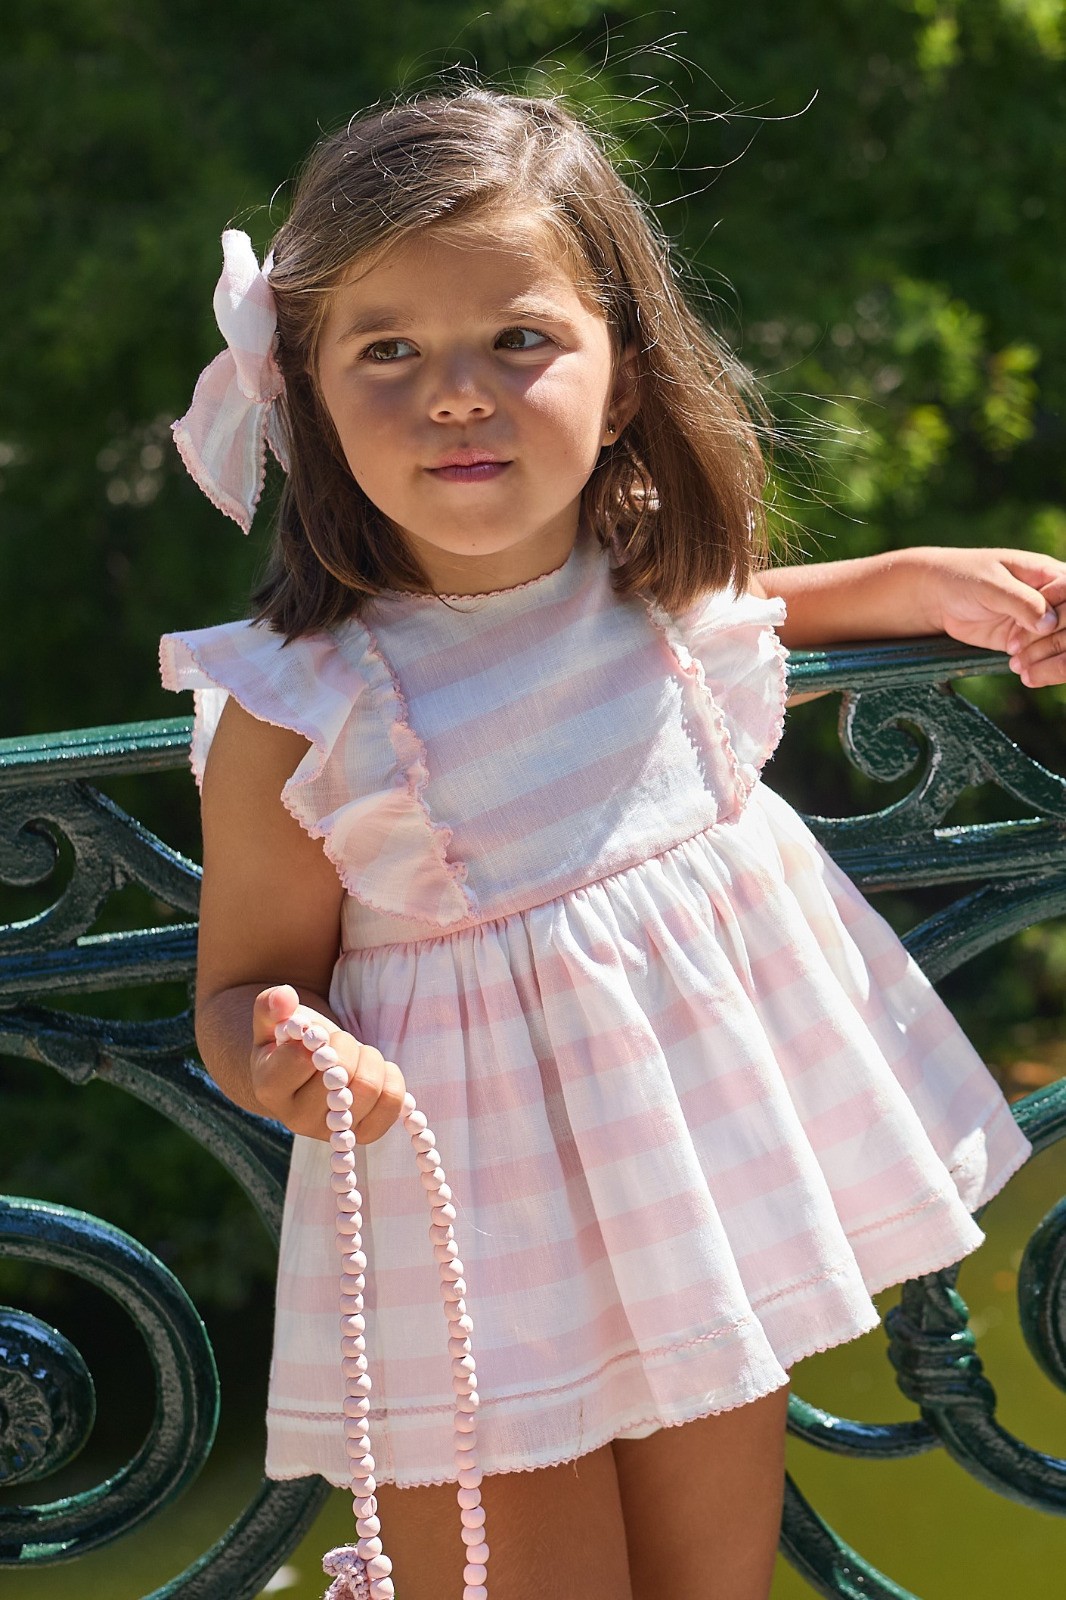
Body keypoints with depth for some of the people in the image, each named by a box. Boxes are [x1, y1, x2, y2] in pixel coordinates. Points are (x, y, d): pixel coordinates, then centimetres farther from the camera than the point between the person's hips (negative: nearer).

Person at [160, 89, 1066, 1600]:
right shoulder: (297, 709, -20)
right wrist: (281, 1055, -31)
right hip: (488, 1233, -4)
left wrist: (920, 583, 11)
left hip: (722, 1136, 5)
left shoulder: (660, 571, -6)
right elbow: (246, 981, -8)